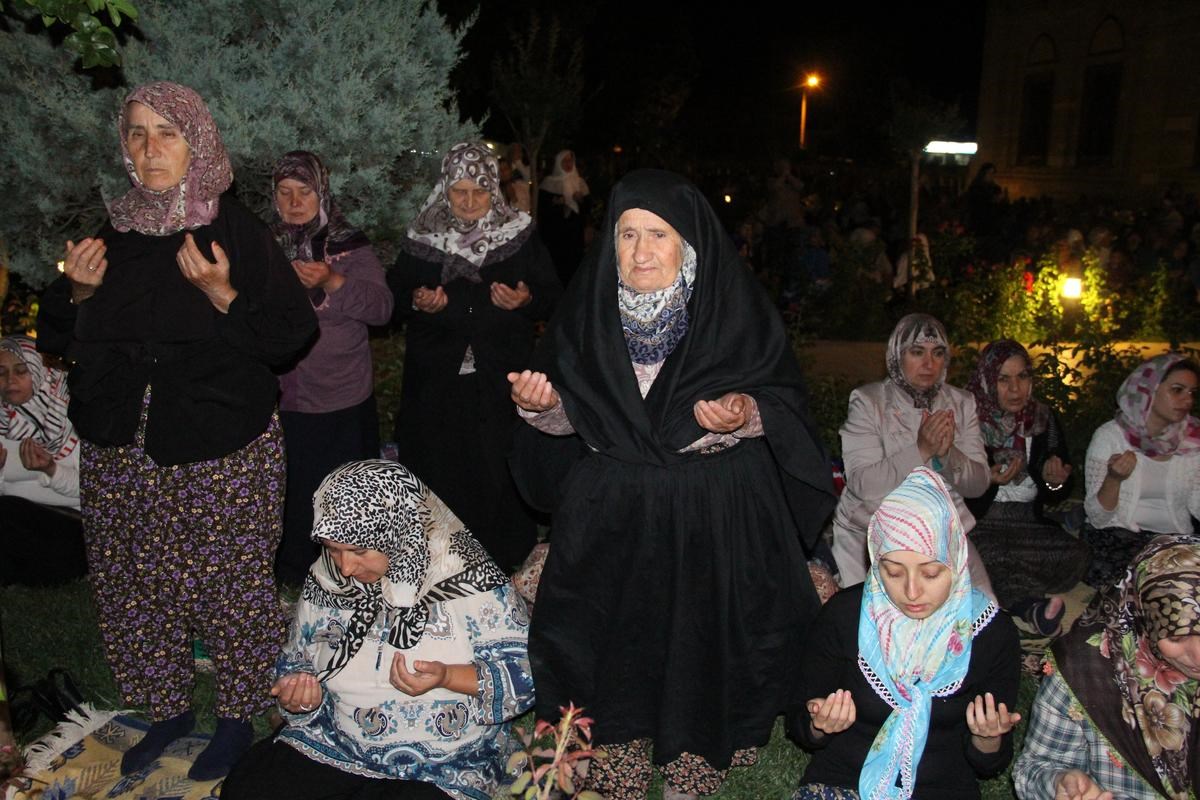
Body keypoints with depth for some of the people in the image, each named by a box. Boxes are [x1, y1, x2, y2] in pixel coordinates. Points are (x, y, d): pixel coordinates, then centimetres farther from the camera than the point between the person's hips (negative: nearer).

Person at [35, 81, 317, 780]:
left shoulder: (237, 230, -5)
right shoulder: (112, 233, 8)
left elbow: (292, 334, -10)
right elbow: (57, 339, 16)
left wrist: (222, 294, -22)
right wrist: (78, 292, -3)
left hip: (223, 450, -5)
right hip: (120, 448, 5)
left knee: (231, 583, 3)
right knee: (133, 583, 13)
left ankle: (239, 715, 25)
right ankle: (170, 706, 34)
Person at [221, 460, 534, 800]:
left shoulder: (467, 580, -14)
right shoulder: (324, 584, 1)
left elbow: (525, 673, -12)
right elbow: (295, 662, 16)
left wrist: (447, 676, -28)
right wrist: (299, 692, -8)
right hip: (333, 744, 4)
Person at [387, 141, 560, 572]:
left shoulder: (521, 236, 3)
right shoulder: (421, 238, 6)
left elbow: (552, 296, 6)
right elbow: (393, 294, 13)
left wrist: (527, 299, -15)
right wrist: (415, 302, -8)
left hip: (501, 379, -1)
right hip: (437, 382, 1)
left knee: (501, 470, 0)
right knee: (440, 471, 5)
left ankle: (507, 560, 18)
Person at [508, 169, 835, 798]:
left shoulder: (736, 309, -8)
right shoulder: (589, 309, 1)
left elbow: (786, 400, -5)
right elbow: (570, 415, 5)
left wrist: (747, 413, -25)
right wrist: (543, 405, -16)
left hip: (714, 520, -2)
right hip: (609, 515, 3)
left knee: (698, 640, 6)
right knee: (611, 639, 9)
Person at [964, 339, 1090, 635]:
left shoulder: (1045, 419, 6)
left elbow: (1060, 496, 12)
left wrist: (1055, 482, -12)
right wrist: (987, 481, -23)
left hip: (1031, 526, 4)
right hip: (980, 526, -4)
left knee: (1078, 555, -25)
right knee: (986, 555, -37)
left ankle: (1013, 598, -10)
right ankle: (1030, 605, -15)